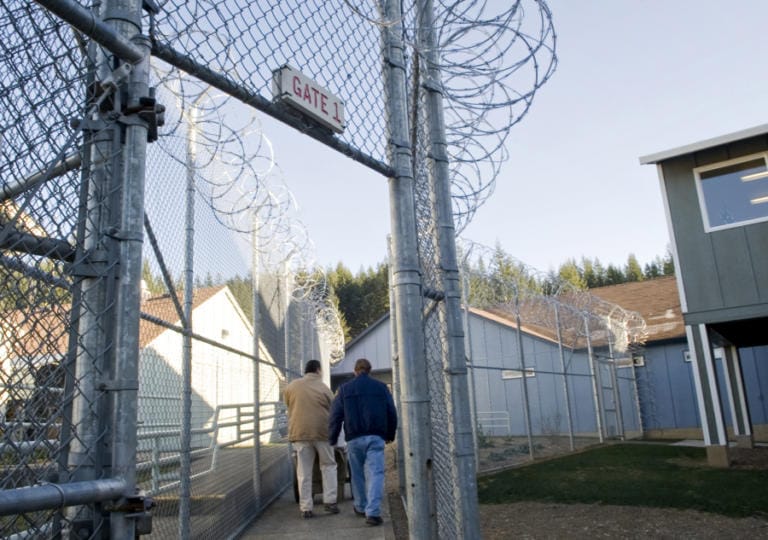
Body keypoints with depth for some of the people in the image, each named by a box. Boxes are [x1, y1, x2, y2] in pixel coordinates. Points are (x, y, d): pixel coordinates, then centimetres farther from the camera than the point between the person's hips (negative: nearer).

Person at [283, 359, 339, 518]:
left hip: (299, 432, 2)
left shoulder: (291, 387, 5)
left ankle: (306, 508, 7)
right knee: (328, 466, 13)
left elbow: (289, 408, 14)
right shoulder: (324, 388, -1)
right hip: (322, 432, -2)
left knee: (304, 472, 6)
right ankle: (330, 501, 8)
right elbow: (333, 413, 3)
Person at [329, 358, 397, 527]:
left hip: (354, 438, 1)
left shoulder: (345, 389, 5)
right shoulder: (381, 387, 7)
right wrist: (390, 435, 19)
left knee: (357, 474, 15)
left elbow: (336, 416, 1)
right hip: (376, 437, -1)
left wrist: (333, 439, 9)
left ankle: (361, 507, 27)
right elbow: (392, 413, 9)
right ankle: (373, 512, -14)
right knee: (375, 473, -4)